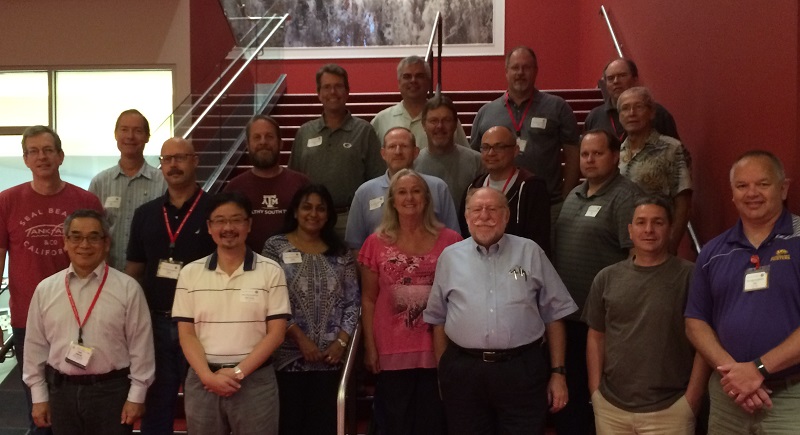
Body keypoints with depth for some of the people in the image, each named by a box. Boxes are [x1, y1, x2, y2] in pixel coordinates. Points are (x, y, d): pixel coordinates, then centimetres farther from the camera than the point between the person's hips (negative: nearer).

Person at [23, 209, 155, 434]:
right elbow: (35, 345, 7)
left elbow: (140, 346, -5)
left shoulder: (127, 288, -7)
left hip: (112, 390, -3)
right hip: (61, 390, 3)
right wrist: (39, 397, 8)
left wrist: (136, 396, -4)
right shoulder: (45, 289, 2)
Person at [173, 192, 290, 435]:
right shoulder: (190, 273, 5)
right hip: (202, 380, 2)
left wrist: (239, 371, -11)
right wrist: (208, 376, -10)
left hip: (255, 379, -2)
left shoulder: (270, 271, 0)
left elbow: (276, 332, -4)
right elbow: (186, 334, 3)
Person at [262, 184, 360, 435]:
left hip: (329, 356, 3)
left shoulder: (340, 252, 10)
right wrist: (300, 338, -12)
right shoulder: (276, 247, 0)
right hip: (288, 354, -3)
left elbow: (353, 301, 8)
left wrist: (341, 341, -5)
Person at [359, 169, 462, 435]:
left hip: (437, 351, 0)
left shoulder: (449, 241, 0)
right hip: (391, 352, 0)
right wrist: (370, 347, 0)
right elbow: (368, 300, 5)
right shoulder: (377, 243, 2)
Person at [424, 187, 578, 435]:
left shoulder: (530, 253, 4)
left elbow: (554, 316, 5)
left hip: (522, 369, -1)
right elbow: (438, 320, 11)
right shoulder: (450, 257, 7)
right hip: (463, 371, 1)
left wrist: (558, 372, 1)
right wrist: (443, 373, 8)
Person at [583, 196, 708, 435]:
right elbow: (596, 337, 10)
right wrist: (595, 391, 4)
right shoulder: (607, 278, 6)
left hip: (669, 409, -3)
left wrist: (691, 400, -9)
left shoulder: (690, 276, -5)